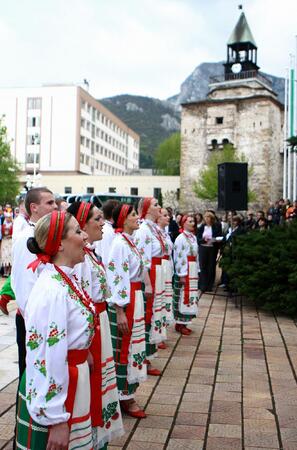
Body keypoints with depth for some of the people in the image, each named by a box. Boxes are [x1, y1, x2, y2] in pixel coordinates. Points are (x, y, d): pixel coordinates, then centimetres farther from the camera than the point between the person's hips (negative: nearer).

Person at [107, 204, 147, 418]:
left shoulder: (129, 241, 11)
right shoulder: (119, 243, -17)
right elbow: (116, 279, -21)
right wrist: (120, 311, -22)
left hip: (135, 298, 9)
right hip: (125, 302, -9)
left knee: (133, 344, 16)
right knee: (124, 347, 1)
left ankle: (128, 392, 28)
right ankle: (125, 396, 13)